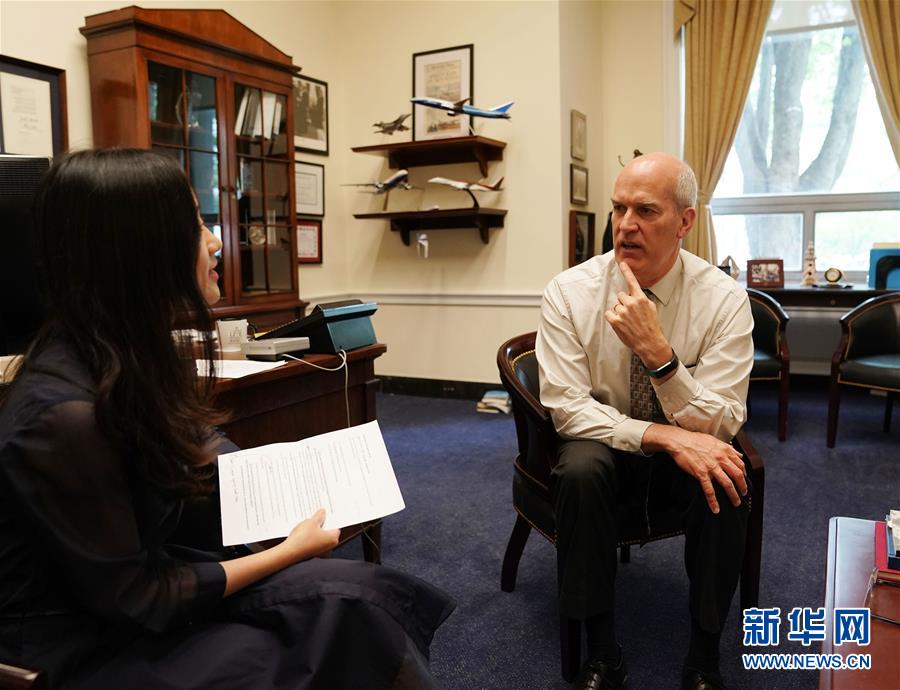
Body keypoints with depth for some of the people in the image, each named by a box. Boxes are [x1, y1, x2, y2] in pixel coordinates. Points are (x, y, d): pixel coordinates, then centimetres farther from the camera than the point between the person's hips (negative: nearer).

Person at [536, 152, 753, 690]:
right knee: (580, 470, -32)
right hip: (604, 443, 0)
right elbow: (566, 406, -18)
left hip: (685, 447, 0)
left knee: (726, 485, -31)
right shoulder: (569, 292, -15)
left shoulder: (724, 298, -16)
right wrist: (666, 437, -31)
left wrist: (657, 351, -37)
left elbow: (719, 426, -20)